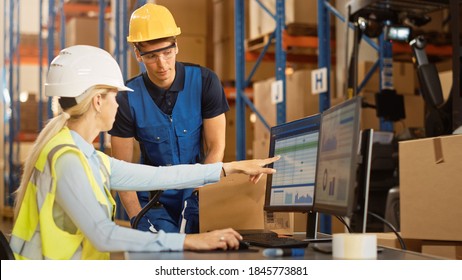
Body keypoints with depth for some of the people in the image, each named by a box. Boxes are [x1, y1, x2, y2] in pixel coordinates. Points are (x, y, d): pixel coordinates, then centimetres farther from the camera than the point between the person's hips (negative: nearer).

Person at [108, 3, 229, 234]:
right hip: (154, 201, 0)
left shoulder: (204, 82, -7)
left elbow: (215, 148, -4)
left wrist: (203, 198, -15)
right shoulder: (127, 99, -8)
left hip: (198, 196, 0)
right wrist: (137, 218, -16)